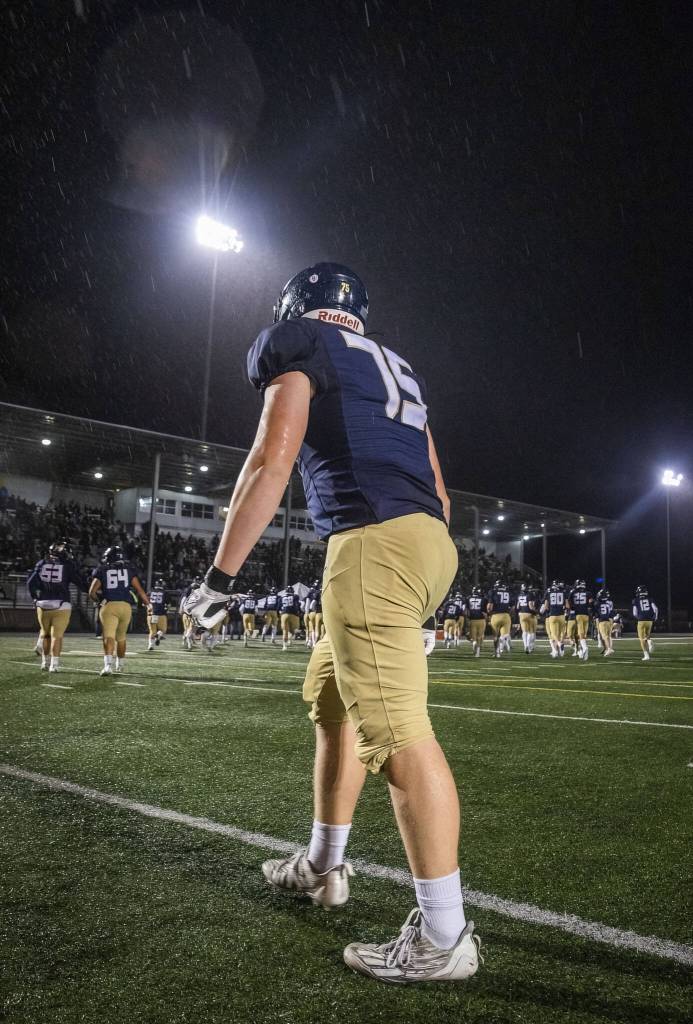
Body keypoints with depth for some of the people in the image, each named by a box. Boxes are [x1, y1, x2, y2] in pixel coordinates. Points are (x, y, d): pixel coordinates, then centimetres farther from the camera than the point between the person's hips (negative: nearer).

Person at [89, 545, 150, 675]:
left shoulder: (101, 570, 7)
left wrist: (98, 600, 23)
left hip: (109, 605, -3)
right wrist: (148, 602, 20)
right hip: (126, 606, 3)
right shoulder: (129, 569, 11)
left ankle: (108, 665, -31)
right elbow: (139, 589, 8)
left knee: (108, 636, -11)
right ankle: (119, 665, 33)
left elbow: (92, 592, 2)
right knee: (121, 637, 19)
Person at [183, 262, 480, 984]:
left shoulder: (299, 345, 7)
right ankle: (322, 867, 32)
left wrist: (219, 576, -4)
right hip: (427, 540, 9)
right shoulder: (395, 369, 28)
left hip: (372, 544, -9)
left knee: (398, 735, -7)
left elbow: (271, 462, -8)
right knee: (330, 697, 21)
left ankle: (443, 937, 1)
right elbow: (438, 496, 25)